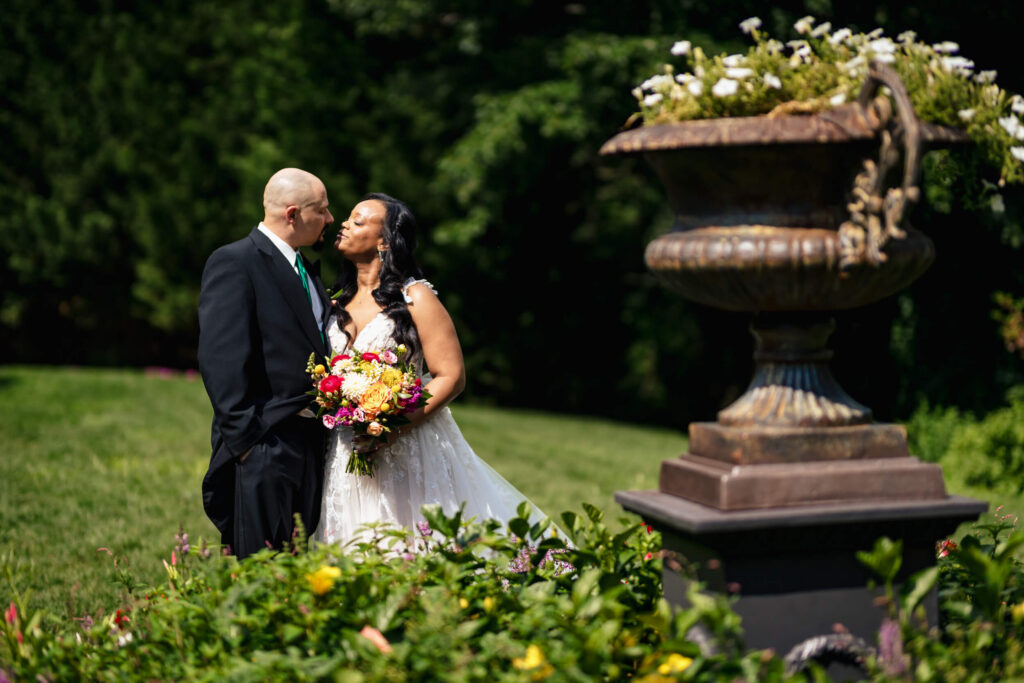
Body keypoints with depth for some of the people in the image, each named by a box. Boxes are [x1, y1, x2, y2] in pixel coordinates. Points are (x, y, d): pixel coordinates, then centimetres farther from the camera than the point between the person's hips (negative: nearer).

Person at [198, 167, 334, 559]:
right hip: (263, 450, -8)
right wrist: (244, 440, -18)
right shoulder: (233, 263, -9)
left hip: (311, 446, 8)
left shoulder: (307, 270, 18)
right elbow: (221, 361, -16)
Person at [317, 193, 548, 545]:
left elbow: (452, 376, -10)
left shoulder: (415, 298, -5)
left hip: (410, 451, -5)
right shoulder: (338, 302, 13)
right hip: (351, 457, 5)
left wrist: (395, 427, -20)